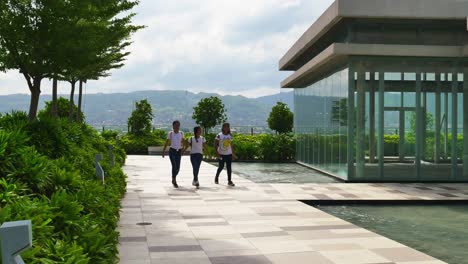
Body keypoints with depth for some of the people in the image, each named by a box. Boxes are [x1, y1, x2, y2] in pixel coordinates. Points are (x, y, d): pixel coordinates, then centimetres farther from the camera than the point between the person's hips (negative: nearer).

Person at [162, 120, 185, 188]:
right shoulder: (170, 133, -5)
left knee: (178, 167, 4)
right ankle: (174, 181, -4)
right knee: (174, 166, -16)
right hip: (172, 151, -3)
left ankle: (174, 179, 31)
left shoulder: (181, 133, 2)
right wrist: (163, 151, -2)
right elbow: (167, 142, 0)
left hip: (178, 151, 3)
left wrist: (182, 150, 8)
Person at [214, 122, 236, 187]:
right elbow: (215, 145, -7)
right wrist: (218, 153, -14)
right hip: (221, 154, -4)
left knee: (229, 167, 0)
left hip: (229, 154, 4)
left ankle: (229, 181, 4)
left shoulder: (230, 136, 8)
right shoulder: (219, 136, -7)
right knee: (221, 167, 2)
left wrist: (233, 153, 14)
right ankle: (216, 177, 27)